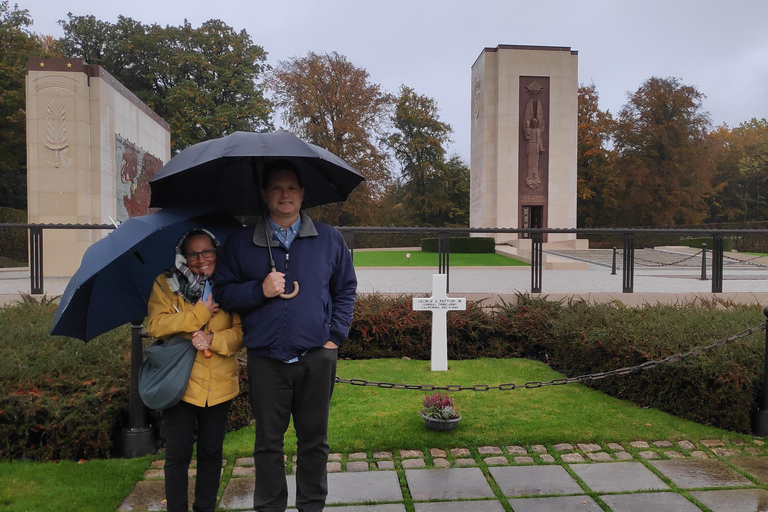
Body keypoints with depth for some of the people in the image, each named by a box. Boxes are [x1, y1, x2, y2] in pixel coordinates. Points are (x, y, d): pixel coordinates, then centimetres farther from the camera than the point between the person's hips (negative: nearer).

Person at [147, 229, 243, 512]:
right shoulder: (165, 284, 0)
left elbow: (242, 331, -3)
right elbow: (156, 326, -12)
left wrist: (214, 339, -20)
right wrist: (199, 314, -16)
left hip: (219, 385, 2)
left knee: (211, 452, 14)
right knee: (178, 455, 4)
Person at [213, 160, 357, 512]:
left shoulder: (329, 239, 8)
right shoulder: (241, 244, 6)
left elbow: (346, 288, 12)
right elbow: (223, 292, 5)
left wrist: (336, 335, 3)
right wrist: (259, 290, -13)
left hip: (316, 357, 1)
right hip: (266, 360, 0)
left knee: (314, 440, 11)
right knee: (268, 442, 9)